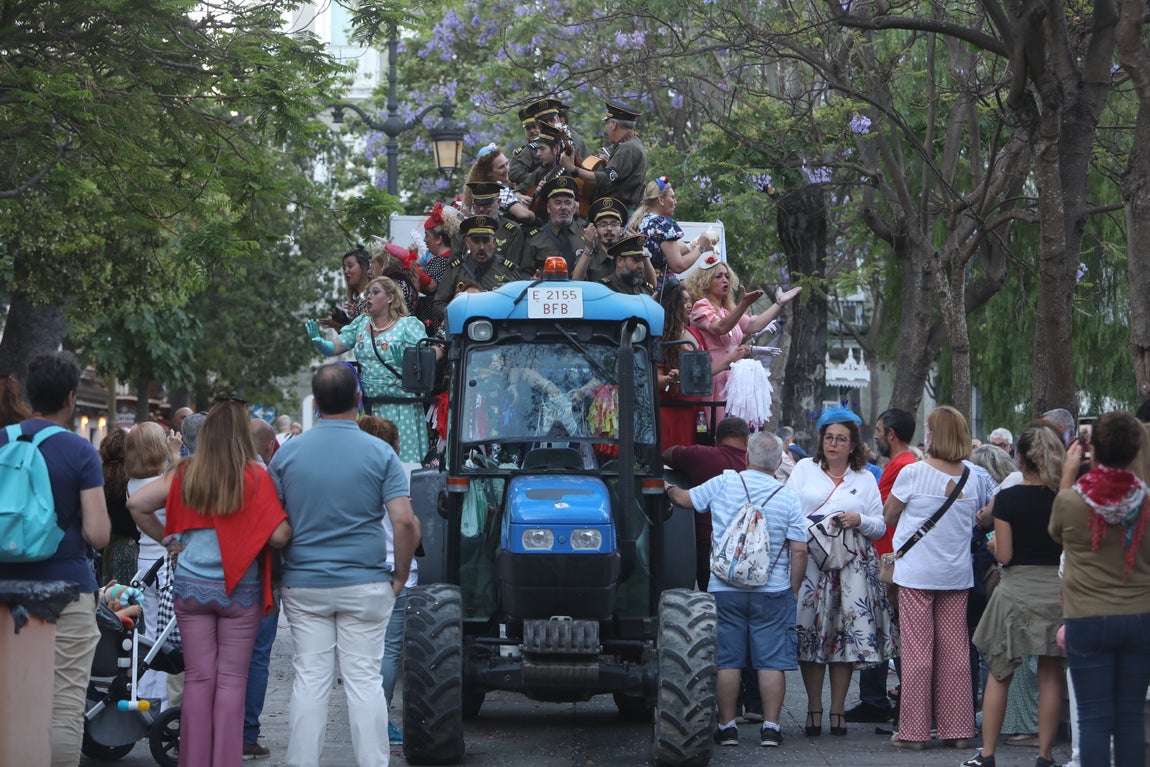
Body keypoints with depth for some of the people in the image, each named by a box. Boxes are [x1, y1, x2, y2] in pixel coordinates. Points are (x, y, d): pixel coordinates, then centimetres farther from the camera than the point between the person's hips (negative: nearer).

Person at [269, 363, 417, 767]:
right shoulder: (379, 453, -5)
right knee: (364, 681, 2)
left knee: (309, 681, 5)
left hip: (303, 583, 2)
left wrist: (282, 572, 14)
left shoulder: (287, 454, 1)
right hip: (365, 583, -2)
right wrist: (400, 576, 0)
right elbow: (404, 522, -12)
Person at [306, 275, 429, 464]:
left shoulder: (409, 325, 0)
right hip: (368, 408, 5)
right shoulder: (361, 324, 15)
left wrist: (404, 360, -28)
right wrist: (318, 341, -9)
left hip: (400, 408, -5)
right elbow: (333, 348, 12)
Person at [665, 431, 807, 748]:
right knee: (772, 661, 3)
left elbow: (684, 499, 10)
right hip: (773, 591, 0)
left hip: (725, 589, 0)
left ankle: (727, 726, 8)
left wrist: (668, 488, 32)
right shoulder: (788, 497, -3)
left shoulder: (723, 483, -3)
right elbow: (799, 550, -4)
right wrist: (793, 589, 7)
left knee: (727, 661, 6)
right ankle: (770, 728, 2)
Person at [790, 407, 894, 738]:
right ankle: (814, 708, 5)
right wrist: (806, 528, -11)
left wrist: (859, 520, -7)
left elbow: (880, 526, 13)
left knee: (846, 633, -3)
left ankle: (838, 709, 5)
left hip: (852, 564, 1)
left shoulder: (865, 478, 14)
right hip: (810, 561, -1)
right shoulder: (804, 469, 13)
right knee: (810, 632, -5)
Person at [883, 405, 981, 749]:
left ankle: (914, 731, 1)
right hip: (957, 573, 4)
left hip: (917, 572, -4)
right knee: (955, 650, 8)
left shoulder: (912, 473, -10)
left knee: (917, 649, -1)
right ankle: (957, 729, 10)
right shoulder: (970, 478, 4)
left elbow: (889, 515, 1)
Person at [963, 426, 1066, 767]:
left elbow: (1004, 556, -9)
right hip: (1057, 588, 2)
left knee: (999, 674, 7)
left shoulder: (1007, 499, -8)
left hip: (1016, 589, -2)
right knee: (1050, 676, 6)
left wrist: (993, 543, 12)